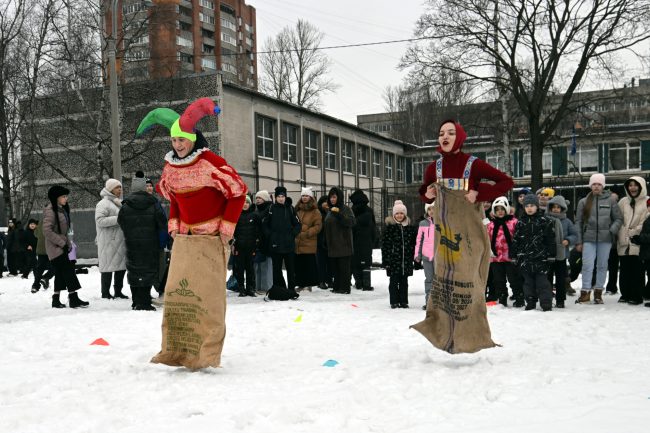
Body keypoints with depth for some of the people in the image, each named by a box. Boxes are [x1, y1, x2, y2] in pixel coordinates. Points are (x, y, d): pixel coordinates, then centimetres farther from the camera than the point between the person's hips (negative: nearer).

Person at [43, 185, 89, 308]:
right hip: (55, 247, -9)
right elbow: (47, 231, -21)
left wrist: (68, 243, 10)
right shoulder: (50, 211, -14)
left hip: (61, 246, 9)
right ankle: (73, 298, -13)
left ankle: (56, 300, 17)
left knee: (60, 274, 11)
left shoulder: (62, 209, 14)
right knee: (68, 271, -13)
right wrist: (62, 243, -19)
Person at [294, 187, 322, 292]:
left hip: (309, 243, -5)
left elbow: (318, 226, -7)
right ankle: (301, 284, 14)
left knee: (309, 264, -4)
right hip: (297, 242, 5)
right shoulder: (297, 209, 17)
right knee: (299, 264, 6)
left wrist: (306, 233, -14)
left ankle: (308, 284, 2)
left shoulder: (315, 211, 0)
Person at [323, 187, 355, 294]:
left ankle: (344, 288, -4)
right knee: (334, 267, 9)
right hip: (332, 245, 7)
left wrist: (339, 213, -29)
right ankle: (337, 287, 16)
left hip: (343, 244, -7)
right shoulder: (330, 210, 17)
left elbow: (351, 222, -19)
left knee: (344, 267, -7)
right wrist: (326, 242, 19)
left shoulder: (345, 209, -5)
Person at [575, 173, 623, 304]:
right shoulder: (583, 202, 6)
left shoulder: (610, 201, 5)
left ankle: (598, 292, 14)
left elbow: (618, 218, 9)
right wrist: (578, 241, 3)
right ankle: (585, 292, -1)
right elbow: (578, 222, 7)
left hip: (605, 239, 1)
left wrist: (613, 230, -9)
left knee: (602, 266, 6)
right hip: (589, 239, 0)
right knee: (587, 266, -6)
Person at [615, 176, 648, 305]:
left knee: (637, 271, -2)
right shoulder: (623, 202, 13)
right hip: (623, 243, 4)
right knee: (625, 270, 10)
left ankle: (637, 296, 3)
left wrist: (633, 232, -12)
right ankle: (625, 294, 18)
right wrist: (623, 234, 0)